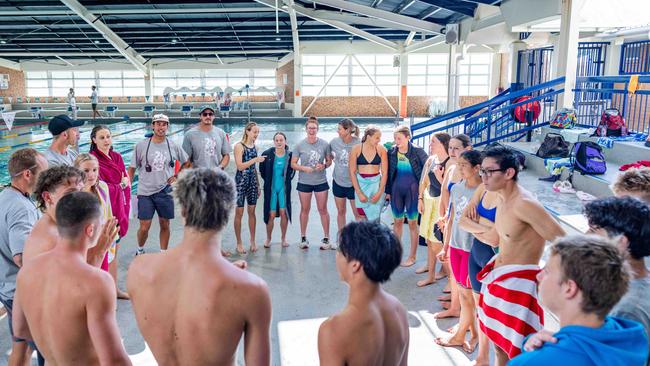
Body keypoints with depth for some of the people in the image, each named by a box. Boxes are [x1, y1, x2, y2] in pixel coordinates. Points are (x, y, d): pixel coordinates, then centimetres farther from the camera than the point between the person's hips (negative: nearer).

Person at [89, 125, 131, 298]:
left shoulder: (117, 157, 9)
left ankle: (114, 288, 27)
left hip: (119, 209, 7)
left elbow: (127, 180, 7)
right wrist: (120, 185, -4)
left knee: (115, 250, 15)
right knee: (106, 252, 1)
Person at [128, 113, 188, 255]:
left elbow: (187, 162, 14)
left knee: (165, 225, 10)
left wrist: (177, 175, 3)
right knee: (144, 227, 0)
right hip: (145, 192, -1)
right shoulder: (141, 145, -5)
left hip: (165, 192, 2)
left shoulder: (173, 146, 0)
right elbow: (132, 169, 1)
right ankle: (140, 250, 29)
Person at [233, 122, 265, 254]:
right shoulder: (239, 146, -9)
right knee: (239, 213, 2)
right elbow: (240, 166, -16)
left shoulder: (255, 147, 9)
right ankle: (239, 243, 12)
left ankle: (253, 241, 20)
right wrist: (255, 159, -21)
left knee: (252, 212, 10)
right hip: (241, 181, -5)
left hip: (253, 181, 5)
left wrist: (258, 185, 15)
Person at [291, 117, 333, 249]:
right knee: (305, 209, 11)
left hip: (321, 181, 0)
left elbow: (329, 161, 5)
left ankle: (326, 238, 18)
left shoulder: (324, 144, -4)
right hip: (304, 182, 0)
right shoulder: (300, 145, -5)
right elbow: (293, 164, -1)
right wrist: (304, 168, -17)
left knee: (323, 210, 6)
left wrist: (324, 166, -16)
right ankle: (303, 237, 24)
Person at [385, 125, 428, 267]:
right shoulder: (391, 152, -1)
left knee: (412, 223, 5)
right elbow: (388, 173, 7)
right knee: (397, 221, 13)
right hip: (396, 190, 3)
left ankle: (412, 256, 17)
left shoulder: (417, 151, -10)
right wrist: (388, 191, 7)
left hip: (412, 190, -3)